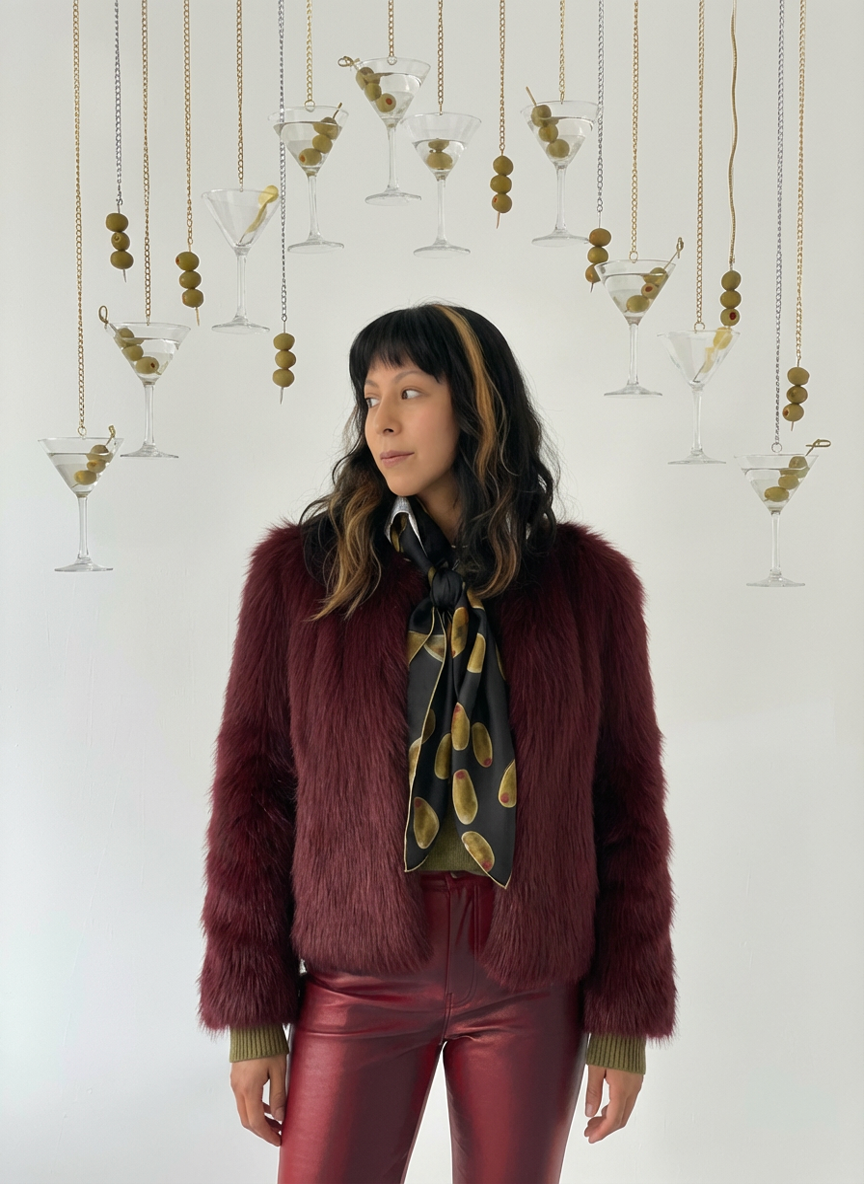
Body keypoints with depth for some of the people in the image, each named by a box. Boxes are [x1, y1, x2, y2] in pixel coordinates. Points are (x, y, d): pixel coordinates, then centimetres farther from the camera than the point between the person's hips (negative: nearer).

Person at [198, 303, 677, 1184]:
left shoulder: (587, 582, -1)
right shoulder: (300, 569, -3)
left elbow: (628, 801, 2)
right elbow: (253, 789, -2)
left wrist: (625, 1018, 1)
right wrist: (250, 1012, -2)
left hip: (531, 983, 1)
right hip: (358, 979, -1)